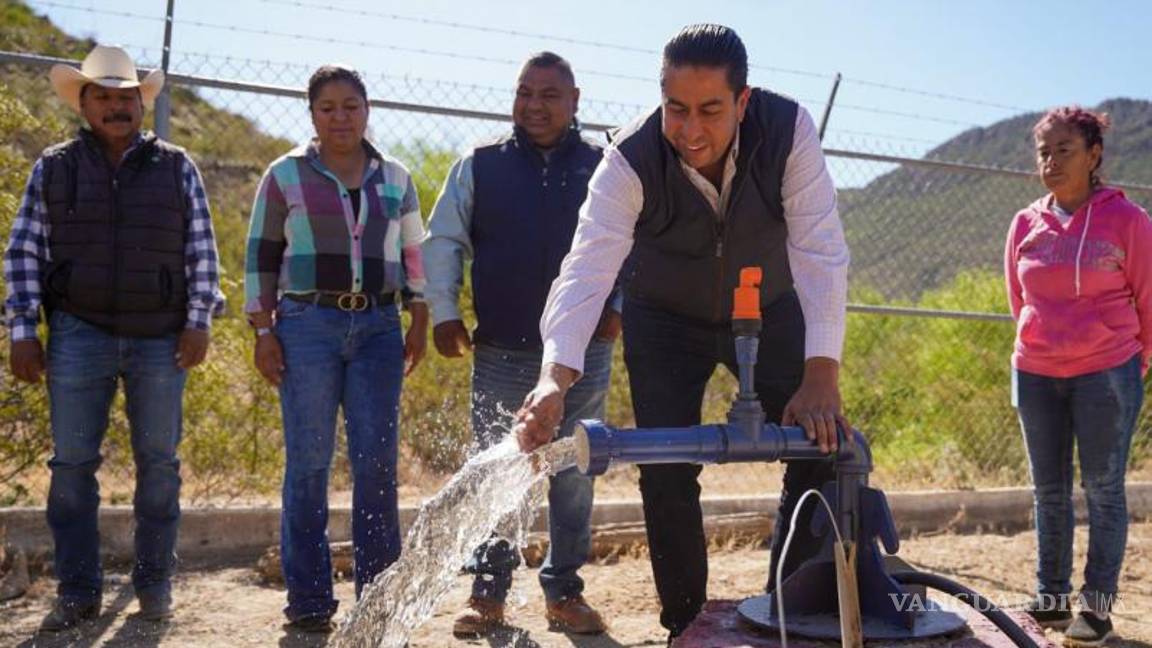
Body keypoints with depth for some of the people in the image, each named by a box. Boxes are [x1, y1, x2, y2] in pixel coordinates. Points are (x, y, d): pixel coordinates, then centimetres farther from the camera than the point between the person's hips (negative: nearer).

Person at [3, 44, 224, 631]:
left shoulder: (176, 167, 7)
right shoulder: (53, 168, 7)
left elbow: (202, 251, 6)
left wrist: (198, 322, -2)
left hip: (160, 339, 0)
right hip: (79, 335, 0)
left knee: (159, 462, 4)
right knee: (72, 463, 1)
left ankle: (154, 584, 16)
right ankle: (78, 592, 10)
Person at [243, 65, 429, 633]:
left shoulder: (395, 178, 12)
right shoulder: (285, 175, 5)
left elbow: (414, 255, 16)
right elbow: (260, 256, 5)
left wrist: (419, 324, 8)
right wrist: (263, 331, -2)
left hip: (378, 328, 2)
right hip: (307, 325, -2)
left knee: (377, 462, -2)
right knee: (308, 463, -1)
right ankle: (308, 598, 7)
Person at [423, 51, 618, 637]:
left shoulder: (604, 168, 5)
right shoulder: (479, 165, 5)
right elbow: (443, 242, 8)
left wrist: (621, 306, 3)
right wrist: (444, 313, 1)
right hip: (501, 352, 0)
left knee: (574, 477, 7)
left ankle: (564, 591, 20)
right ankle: (488, 592, 17)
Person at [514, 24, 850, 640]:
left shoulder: (789, 130, -28)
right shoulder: (630, 160, -29)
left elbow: (819, 252, -32)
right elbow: (587, 267, -38)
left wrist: (821, 378, -40)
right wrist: (556, 377, -54)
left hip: (769, 310, 1)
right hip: (666, 322, -1)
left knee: (825, 448, -7)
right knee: (666, 473, -8)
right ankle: (687, 624, 11)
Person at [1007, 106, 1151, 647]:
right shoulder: (1026, 224, 2)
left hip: (1106, 375, -4)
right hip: (1035, 375, 4)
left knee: (1103, 490, 2)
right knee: (1049, 491, 11)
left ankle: (1097, 603, 11)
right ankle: (1051, 596, 22)